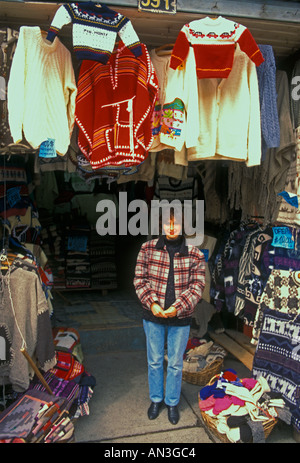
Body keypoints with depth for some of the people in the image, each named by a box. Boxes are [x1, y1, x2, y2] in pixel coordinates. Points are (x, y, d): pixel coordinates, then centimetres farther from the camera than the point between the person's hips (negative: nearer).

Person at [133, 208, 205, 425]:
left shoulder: (195, 254, -7)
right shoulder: (147, 248, -5)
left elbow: (197, 286, -7)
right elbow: (139, 279, -3)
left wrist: (177, 308, -18)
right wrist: (151, 303, -17)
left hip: (180, 318, -1)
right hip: (153, 316, 1)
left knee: (176, 364, 15)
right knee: (154, 361, 18)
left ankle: (173, 402, 38)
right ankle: (156, 399, 41)